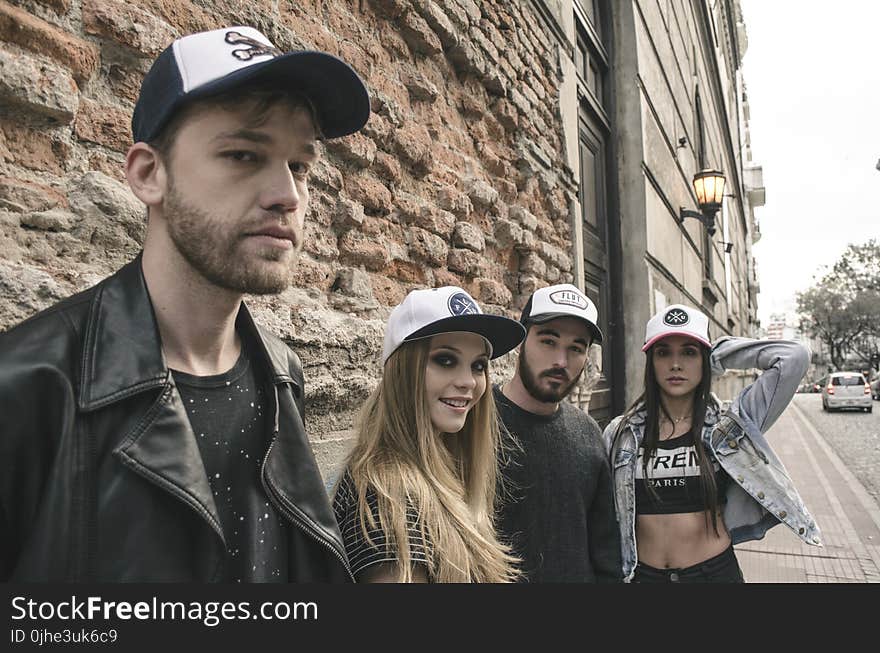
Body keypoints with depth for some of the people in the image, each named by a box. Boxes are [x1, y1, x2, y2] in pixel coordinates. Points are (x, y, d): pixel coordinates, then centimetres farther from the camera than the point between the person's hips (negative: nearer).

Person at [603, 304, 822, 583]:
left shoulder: (726, 426, -6)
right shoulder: (620, 434, -4)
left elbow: (794, 358, -13)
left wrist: (720, 355, -5)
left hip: (715, 570, 0)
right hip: (643, 573, 1)